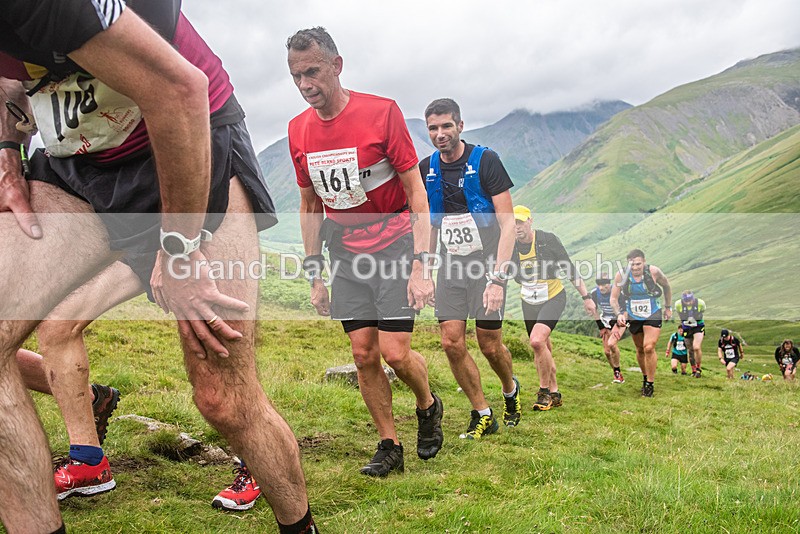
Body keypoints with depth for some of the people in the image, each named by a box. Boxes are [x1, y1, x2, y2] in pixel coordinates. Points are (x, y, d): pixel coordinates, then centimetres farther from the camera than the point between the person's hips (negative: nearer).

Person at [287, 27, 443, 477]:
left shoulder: (382, 112, -12)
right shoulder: (299, 130, 2)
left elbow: (416, 192, -10)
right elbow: (310, 206, 12)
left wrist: (421, 265, -17)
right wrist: (315, 274, 9)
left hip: (393, 245, -4)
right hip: (345, 254, 4)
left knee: (395, 352, -10)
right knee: (364, 354, 2)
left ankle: (428, 406, 22)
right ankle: (390, 446, 17)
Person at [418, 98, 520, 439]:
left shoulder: (485, 161, -11)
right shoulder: (427, 169, 4)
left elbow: (507, 222, -14)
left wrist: (498, 276, -23)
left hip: (486, 260, -4)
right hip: (451, 264, 4)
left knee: (490, 345, 1)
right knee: (452, 342, -5)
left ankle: (510, 390, 34)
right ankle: (483, 415, 11)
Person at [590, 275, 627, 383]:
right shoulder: (594, 293, -13)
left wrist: (618, 327, -21)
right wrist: (601, 327, -1)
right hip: (606, 321, 5)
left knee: (611, 344, -25)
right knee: (606, 351, -1)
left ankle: (617, 372, -7)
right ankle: (617, 375, 17)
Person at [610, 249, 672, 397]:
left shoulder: (653, 271, -17)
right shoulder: (621, 275, -16)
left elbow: (666, 286, 4)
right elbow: (614, 298, -9)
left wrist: (668, 307, 10)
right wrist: (619, 314, -26)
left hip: (653, 315, -2)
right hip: (633, 317, 2)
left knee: (649, 348, -17)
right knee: (640, 350, 15)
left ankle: (650, 384, -4)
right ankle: (645, 378, 38)